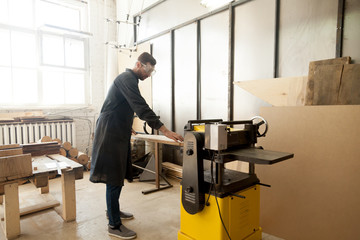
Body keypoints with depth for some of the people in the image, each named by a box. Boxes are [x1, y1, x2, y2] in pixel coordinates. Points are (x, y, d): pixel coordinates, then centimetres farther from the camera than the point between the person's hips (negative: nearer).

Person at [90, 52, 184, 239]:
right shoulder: (127, 79, -15)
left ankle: (113, 210, 34)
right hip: (111, 134, -10)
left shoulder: (129, 79, 18)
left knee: (118, 175, 18)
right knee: (114, 179, -5)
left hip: (118, 133, 10)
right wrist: (164, 130, -31)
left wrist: (127, 126, 32)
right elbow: (141, 107, -27)